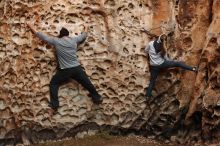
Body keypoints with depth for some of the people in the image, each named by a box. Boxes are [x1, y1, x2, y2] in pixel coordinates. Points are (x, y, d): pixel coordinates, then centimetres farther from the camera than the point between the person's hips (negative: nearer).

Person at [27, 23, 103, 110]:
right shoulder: (74, 40, 4)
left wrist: (31, 27, 15)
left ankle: (54, 104, 4)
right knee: (87, 83, 17)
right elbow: (84, 35, 22)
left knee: (53, 83, 13)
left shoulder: (56, 41, -2)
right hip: (77, 68, 3)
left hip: (65, 71, -2)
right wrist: (86, 29, 45)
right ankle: (97, 98, 27)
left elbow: (42, 36, 4)